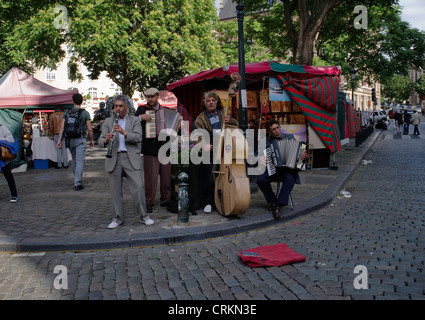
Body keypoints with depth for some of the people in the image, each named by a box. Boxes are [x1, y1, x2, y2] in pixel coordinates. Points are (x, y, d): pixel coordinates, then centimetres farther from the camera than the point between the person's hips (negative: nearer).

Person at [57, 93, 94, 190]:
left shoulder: (67, 112, 5)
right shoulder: (85, 113, -4)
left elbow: (62, 127, -1)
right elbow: (89, 129, -5)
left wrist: (59, 140, 0)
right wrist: (91, 140, 7)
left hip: (70, 139, 4)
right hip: (80, 140, -4)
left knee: (74, 159, 21)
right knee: (80, 161, -5)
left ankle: (76, 180, 31)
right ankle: (77, 184, -12)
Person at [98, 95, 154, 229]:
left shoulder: (134, 120, 7)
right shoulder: (108, 122, 12)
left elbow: (138, 138, -8)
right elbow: (100, 140, 2)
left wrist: (124, 132, -24)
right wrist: (106, 139, -22)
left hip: (131, 158, -2)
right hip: (114, 159, 2)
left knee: (138, 187, -6)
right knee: (115, 190, 6)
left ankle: (143, 216, 7)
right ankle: (118, 218, 18)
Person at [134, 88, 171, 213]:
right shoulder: (142, 109, 6)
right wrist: (141, 117, -22)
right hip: (150, 149, -3)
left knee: (166, 176, 6)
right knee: (151, 177, -2)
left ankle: (165, 200, 20)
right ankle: (149, 202, 10)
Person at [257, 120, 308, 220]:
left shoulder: (289, 138, 7)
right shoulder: (266, 142, 9)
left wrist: (304, 157, -15)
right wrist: (260, 159, -12)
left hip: (287, 169, -1)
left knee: (290, 178, -36)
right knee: (260, 179, -27)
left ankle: (278, 206, -31)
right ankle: (272, 201, -3)